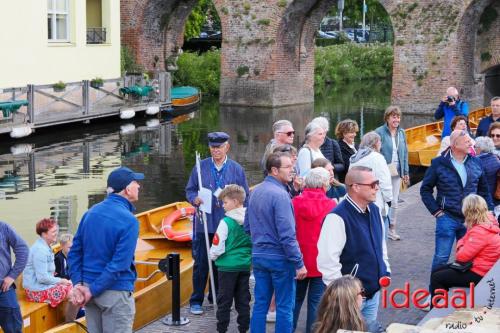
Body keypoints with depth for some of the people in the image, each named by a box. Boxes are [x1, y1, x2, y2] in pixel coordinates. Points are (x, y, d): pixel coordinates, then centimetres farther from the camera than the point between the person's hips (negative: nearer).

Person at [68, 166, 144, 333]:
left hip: (89, 287, 7)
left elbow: (74, 252, 5)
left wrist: (78, 284, -1)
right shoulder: (129, 221, -16)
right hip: (116, 293, -7)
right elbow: (119, 265, -21)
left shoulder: (91, 213, 6)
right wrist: (93, 291, -15)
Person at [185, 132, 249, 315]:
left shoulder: (236, 169, 5)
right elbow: (190, 190, 7)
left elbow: (245, 196, 8)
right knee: (201, 263, 1)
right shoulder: (200, 167, 4)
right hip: (204, 223, -1)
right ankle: (196, 301, 10)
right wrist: (195, 199, -13)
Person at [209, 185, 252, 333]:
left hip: (228, 266, -5)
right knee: (243, 299, 12)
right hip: (245, 265, 5)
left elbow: (218, 247, -13)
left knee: (224, 300, 4)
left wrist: (213, 256, 6)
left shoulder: (226, 222, -16)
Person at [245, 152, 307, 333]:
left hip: (258, 255, 8)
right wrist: (299, 263, -18)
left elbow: (247, 226, 17)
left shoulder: (255, 192, 8)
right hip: (279, 257, -7)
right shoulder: (280, 194, -18)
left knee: (260, 304, 12)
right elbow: (287, 234, -21)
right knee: (284, 307, 2)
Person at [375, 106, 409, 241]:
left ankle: (391, 229, 21)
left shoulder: (401, 132, 8)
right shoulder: (380, 132, -10)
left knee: (394, 202, 11)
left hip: (397, 172, 5)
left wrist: (406, 172, 11)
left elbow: (405, 153, 13)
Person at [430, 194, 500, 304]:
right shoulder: (488, 223, 4)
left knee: (436, 278, -6)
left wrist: (460, 247, -3)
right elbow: (464, 241, 16)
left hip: (478, 274, -10)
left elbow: (462, 256, -22)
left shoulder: (480, 232, -28)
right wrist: (461, 244, -4)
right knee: (437, 271, 14)